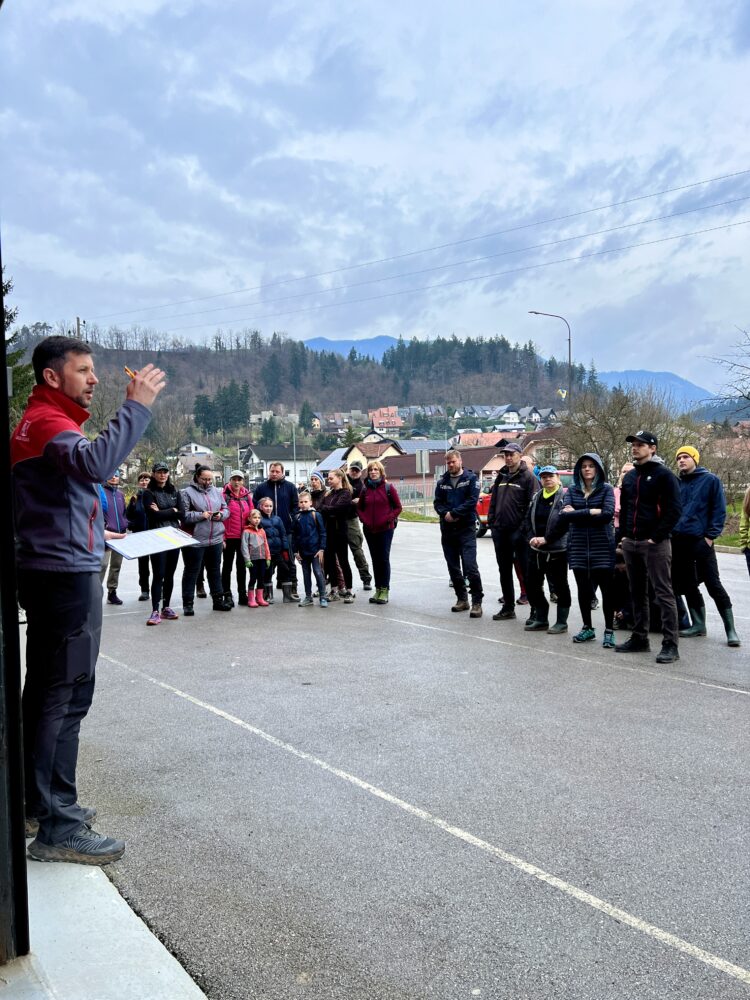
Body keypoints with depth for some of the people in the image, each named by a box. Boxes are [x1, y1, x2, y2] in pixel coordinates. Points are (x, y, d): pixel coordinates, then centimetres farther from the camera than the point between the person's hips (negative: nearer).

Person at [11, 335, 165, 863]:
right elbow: (96, 463, -35)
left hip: (57, 575, 11)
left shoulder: (49, 421, 20)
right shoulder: (46, 421, -14)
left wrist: (93, 533, 20)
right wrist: (137, 405, -31)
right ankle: (58, 829, -2)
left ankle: (42, 801, 29)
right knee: (66, 697, -8)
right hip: (66, 577, -11)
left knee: (48, 694, 16)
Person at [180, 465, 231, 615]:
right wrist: (201, 515, -21)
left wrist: (221, 515, -7)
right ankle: (188, 603, 10)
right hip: (195, 539, -5)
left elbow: (226, 509, 14)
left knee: (215, 570, 15)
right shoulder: (187, 493, -6)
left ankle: (218, 600, 25)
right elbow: (184, 515, -13)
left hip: (216, 539, 5)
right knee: (191, 571, 3)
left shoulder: (216, 492, 10)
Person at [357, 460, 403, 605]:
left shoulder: (388, 487, -3)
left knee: (384, 559, -4)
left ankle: (385, 590, 3)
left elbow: (398, 507, -3)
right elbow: (359, 508, 16)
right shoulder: (365, 490, 8)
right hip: (370, 530, 4)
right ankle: (378, 589, 16)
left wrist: (388, 519, -12)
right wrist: (364, 519, 0)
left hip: (385, 529, -4)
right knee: (375, 559, 9)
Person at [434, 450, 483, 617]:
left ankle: (477, 602, -7)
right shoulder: (442, 481, 13)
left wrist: (454, 513, -16)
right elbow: (437, 503, 6)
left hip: (466, 528, -5)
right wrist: (445, 514, -14)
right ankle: (462, 599, 22)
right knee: (453, 567, 10)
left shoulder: (471, 478, 0)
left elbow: (472, 501, -11)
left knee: (470, 566, -13)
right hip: (447, 529, 5)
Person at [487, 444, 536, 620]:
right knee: (504, 571, 13)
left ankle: (536, 609, 5)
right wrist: (491, 521, 10)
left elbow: (532, 505, -12)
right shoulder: (501, 476, 15)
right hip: (500, 530, 7)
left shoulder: (528, 477, -7)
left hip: (518, 531, -7)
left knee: (526, 571, -3)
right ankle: (508, 607, 23)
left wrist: (525, 527, -17)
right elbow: (493, 501, 20)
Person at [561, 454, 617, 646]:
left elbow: (608, 514, -14)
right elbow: (566, 513, -7)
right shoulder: (572, 489, 9)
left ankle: (609, 631, 8)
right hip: (578, 545, 3)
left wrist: (578, 514, -11)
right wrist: (592, 512, -13)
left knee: (607, 589, -2)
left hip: (602, 545, -3)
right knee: (583, 588, 9)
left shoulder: (606, 489, 1)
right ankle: (587, 628, 23)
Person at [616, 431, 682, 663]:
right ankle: (639, 638, 22)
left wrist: (656, 537, -15)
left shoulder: (664, 475, -7)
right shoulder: (629, 477, 15)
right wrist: (623, 534, 11)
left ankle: (670, 645, -4)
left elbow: (674, 510, -13)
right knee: (637, 593, 13)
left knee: (663, 594, -6)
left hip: (655, 544, -7)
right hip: (630, 543, 7)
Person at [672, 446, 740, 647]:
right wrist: (670, 532, 6)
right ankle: (698, 624, 19)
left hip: (701, 541, -5)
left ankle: (730, 629, 1)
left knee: (713, 585, -5)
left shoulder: (710, 480, -1)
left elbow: (719, 510, -4)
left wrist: (710, 536, -11)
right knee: (688, 585, 9)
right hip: (678, 542, 5)